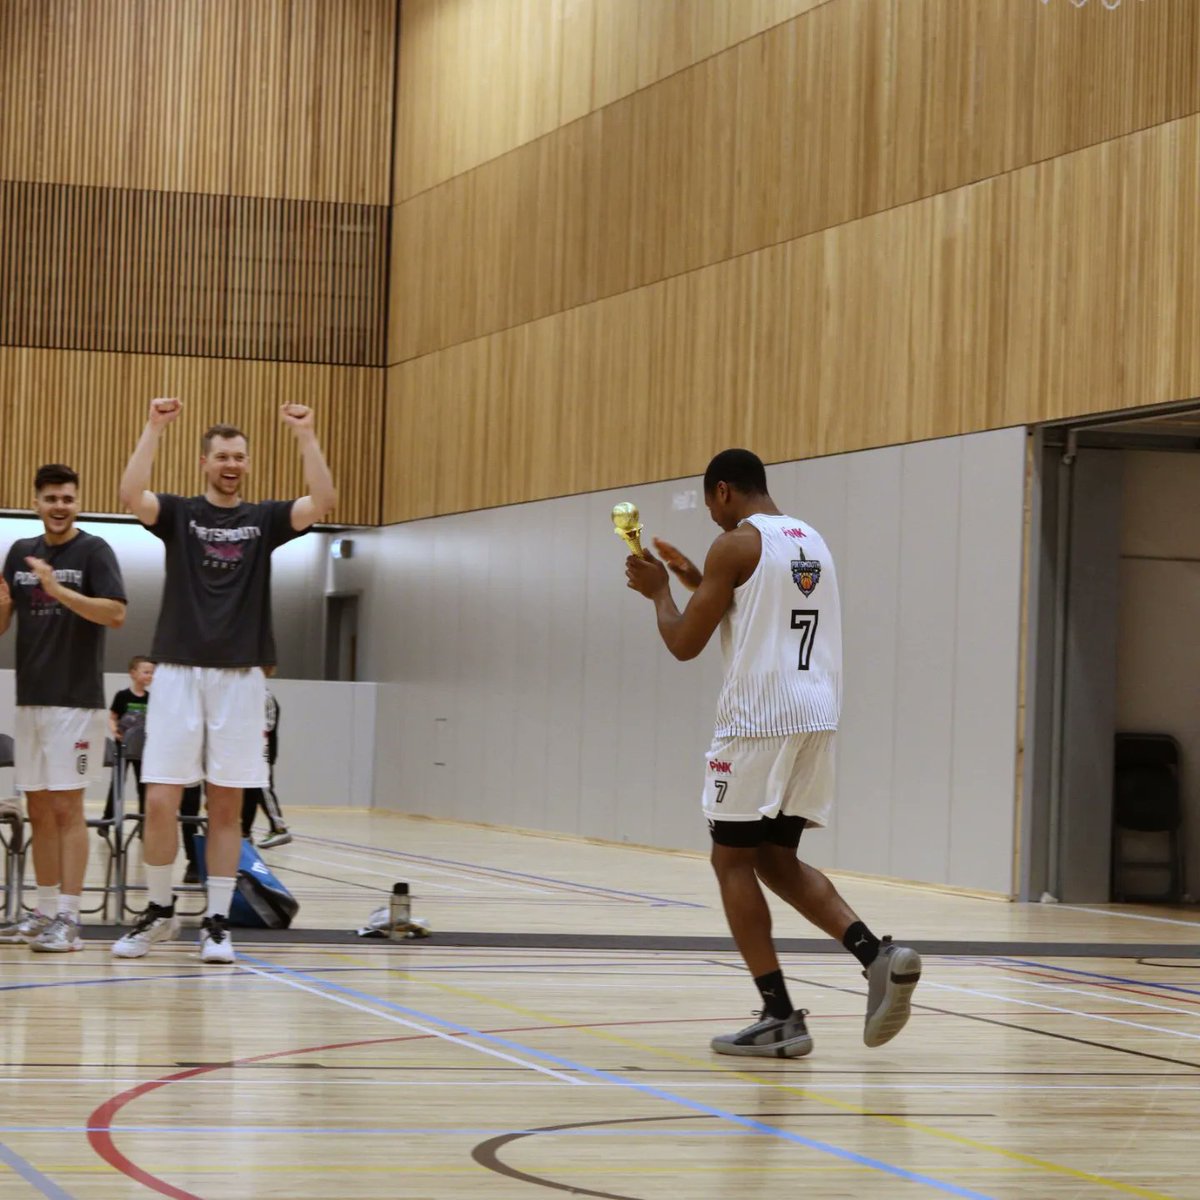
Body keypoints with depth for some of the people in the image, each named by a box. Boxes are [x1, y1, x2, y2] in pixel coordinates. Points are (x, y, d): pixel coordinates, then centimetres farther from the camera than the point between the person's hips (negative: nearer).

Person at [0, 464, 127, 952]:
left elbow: (116, 614, -15)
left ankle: (68, 919, -7)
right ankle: (45, 912, 16)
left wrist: (58, 590, -25)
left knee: (66, 807, -7)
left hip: (76, 700, -6)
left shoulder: (93, 550, -5)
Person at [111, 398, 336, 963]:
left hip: (240, 677, 1)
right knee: (160, 801, -5)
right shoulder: (178, 514, 5)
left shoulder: (264, 519, 8)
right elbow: (131, 495, -16)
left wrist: (306, 435, -17)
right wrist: (154, 428, -21)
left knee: (226, 806, 3)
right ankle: (159, 911, 12)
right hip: (178, 673, -1)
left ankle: (217, 922, 9)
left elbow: (323, 502, -9)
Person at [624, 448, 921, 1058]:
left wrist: (658, 591, 12)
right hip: (816, 717, 8)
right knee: (777, 859, 16)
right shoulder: (811, 541, 18)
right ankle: (878, 955, -3)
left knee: (733, 861, 3)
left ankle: (780, 1018, -2)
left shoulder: (736, 545, -7)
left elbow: (684, 643, -6)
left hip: (758, 722, -8)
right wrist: (696, 580, 31)